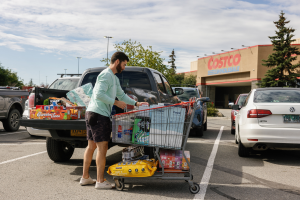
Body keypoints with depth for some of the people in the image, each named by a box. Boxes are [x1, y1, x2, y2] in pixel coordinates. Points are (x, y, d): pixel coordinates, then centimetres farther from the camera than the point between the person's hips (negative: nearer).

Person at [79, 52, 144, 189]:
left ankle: (85, 178, 22)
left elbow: (121, 95, 30)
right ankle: (100, 181, -1)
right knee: (102, 146, -7)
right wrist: (116, 103, -16)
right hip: (98, 114, -11)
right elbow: (99, 94, -21)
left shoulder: (114, 78, 22)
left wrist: (136, 103, 23)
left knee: (91, 146, 14)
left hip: (93, 114, 11)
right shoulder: (106, 75, -11)